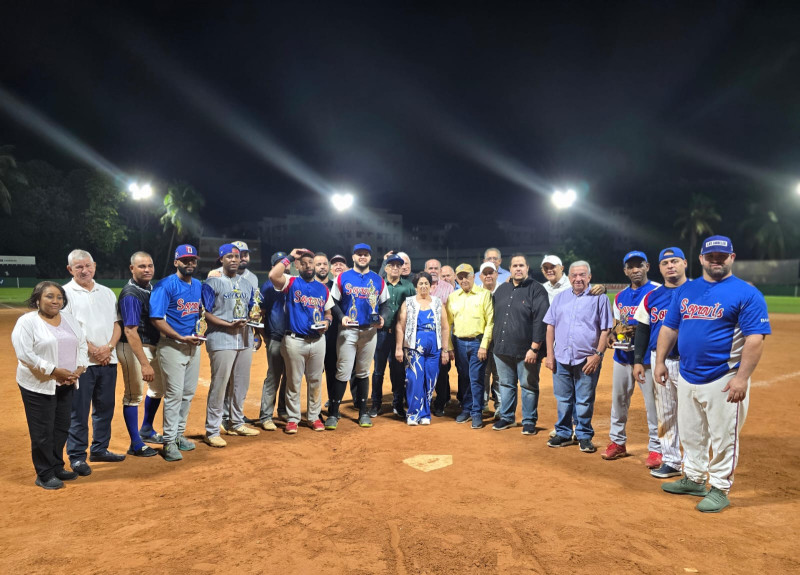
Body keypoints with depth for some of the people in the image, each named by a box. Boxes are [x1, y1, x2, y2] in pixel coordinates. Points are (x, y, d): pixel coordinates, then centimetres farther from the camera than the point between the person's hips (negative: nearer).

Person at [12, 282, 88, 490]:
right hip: (38, 386, -6)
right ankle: (44, 475, 13)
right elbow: (24, 354, -18)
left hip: (66, 385, 6)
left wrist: (79, 368, -4)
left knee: (62, 428, 14)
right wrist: (54, 370, -20)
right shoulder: (27, 322, -11)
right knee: (42, 432, 1)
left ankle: (57, 468, 28)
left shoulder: (69, 319, 8)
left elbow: (82, 345, 12)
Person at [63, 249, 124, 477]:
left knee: (105, 407, 12)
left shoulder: (107, 293, 14)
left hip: (108, 360, 5)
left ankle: (99, 449, 25)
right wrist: (93, 351, -14)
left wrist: (108, 348, -6)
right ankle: (77, 456, 10)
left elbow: (116, 325, 12)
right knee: (79, 411, -1)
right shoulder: (65, 293, -2)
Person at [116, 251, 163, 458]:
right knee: (134, 395, 0)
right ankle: (136, 445, 11)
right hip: (133, 348, -9)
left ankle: (146, 431, 38)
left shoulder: (152, 287, 6)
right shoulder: (131, 294, -20)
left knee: (158, 388, 21)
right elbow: (130, 331, -27)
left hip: (153, 346, 9)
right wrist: (144, 363, -32)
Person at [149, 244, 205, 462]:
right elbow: (156, 318, -17)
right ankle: (169, 441, 7)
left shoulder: (198, 285, 11)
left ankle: (178, 434, 28)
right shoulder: (166, 285, -11)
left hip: (193, 345, 7)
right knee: (174, 393, -4)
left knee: (188, 393, 14)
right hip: (172, 346, -7)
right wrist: (180, 337, -20)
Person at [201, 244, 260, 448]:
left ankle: (236, 423, 29)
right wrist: (229, 325, -20)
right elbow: (206, 313, -9)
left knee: (241, 384, 14)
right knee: (219, 385, -6)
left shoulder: (247, 284, 14)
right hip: (221, 340, -6)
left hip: (245, 339, 7)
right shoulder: (212, 283, -5)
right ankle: (211, 431, 4)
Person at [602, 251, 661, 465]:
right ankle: (617, 442, 28)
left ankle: (655, 448, 12)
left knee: (652, 403, -2)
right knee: (618, 400, 14)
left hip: (647, 357, -6)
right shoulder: (620, 296, 12)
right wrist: (612, 335, -3)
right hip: (622, 355, 6)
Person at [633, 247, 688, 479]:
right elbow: (642, 330, 12)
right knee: (665, 414, 11)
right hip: (659, 361, 4)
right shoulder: (652, 297, 9)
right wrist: (638, 360, 6)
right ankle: (671, 461, 22)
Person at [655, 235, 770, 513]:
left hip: (724, 381, -6)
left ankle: (720, 489, 19)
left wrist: (742, 377, -21)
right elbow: (669, 328, 14)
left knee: (722, 437, 4)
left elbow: (755, 339, -14)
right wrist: (660, 361, 8)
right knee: (690, 434, 17)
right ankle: (693, 479, 34)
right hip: (687, 378, 6)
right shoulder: (685, 290, 9)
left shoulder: (746, 293, -8)